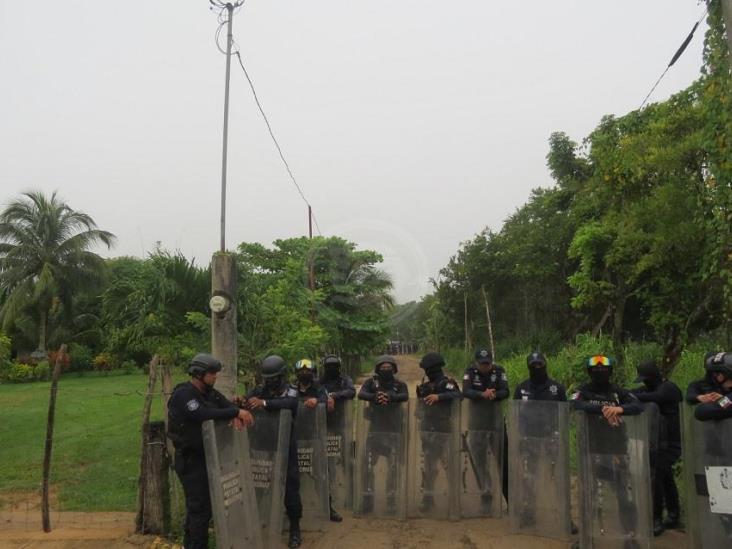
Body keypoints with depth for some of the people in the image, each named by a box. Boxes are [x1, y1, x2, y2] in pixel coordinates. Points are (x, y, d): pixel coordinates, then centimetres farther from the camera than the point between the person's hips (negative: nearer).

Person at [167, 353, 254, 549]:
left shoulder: (209, 392, 7)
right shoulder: (182, 394, -21)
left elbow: (228, 405, 1)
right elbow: (204, 415, -34)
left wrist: (236, 415, -24)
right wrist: (236, 412, -31)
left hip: (204, 456, 9)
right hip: (190, 459, -9)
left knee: (197, 504, 20)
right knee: (200, 507, -3)